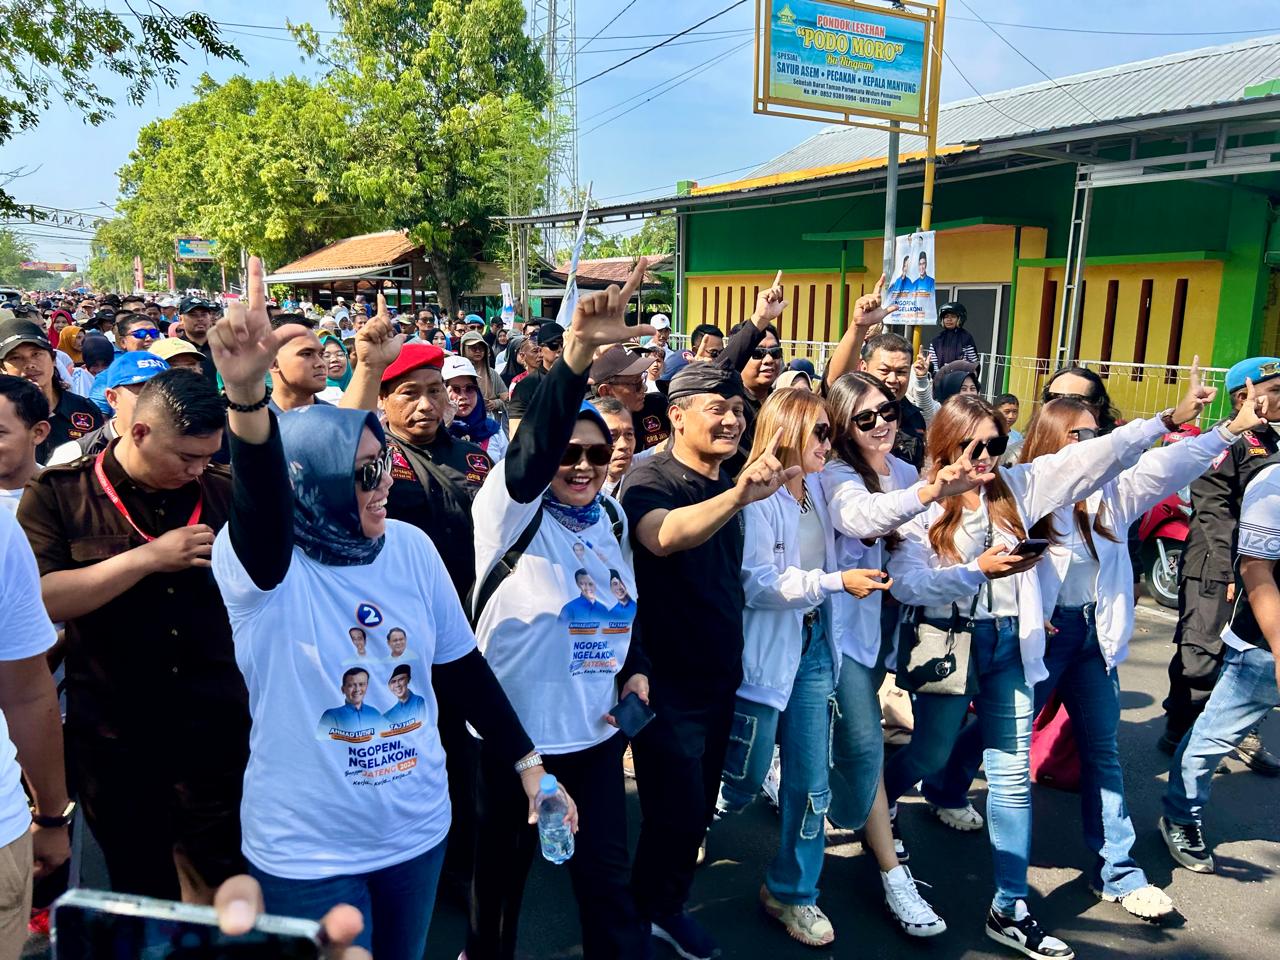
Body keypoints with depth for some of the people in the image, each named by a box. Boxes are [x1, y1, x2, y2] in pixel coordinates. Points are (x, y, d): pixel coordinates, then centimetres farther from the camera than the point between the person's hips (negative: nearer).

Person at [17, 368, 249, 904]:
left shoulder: (226, 493, 2)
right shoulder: (58, 494, -4)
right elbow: (40, 599, -17)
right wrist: (149, 557, -20)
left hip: (217, 732, 1)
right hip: (113, 737, -1)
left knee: (217, 892, 10)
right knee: (140, 890, 17)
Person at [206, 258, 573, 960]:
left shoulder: (411, 547, -6)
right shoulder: (262, 564, -17)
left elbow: (462, 665, 2)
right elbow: (261, 500, -41)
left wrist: (527, 759, 5)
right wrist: (246, 395, -58)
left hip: (417, 829, 4)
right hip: (308, 853, -4)